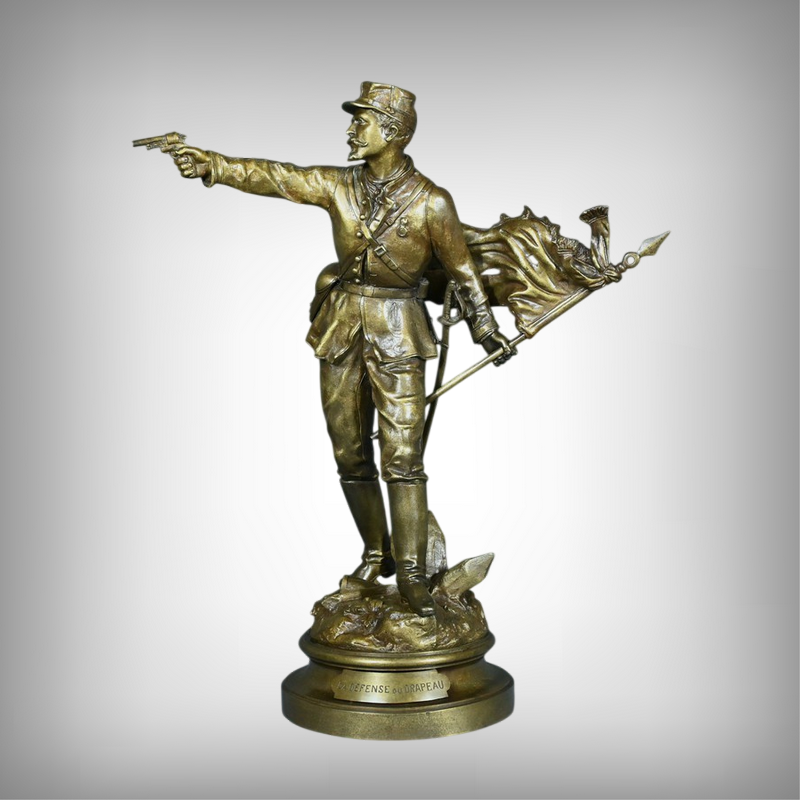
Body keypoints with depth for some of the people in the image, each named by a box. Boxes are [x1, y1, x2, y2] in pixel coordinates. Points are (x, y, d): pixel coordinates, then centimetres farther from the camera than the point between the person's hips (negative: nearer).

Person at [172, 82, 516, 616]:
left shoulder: (430, 202, -7)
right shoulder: (338, 186, 2)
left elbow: (462, 270, 3)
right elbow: (273, 177, -9)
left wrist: (486, 328, 7)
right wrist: (210, 164, -23)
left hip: (396, 332, -4)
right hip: (341, 326, 4)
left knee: (401, 453, -8)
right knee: (350, 452, 8)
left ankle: (412, 571, 3)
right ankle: (376, 554, 25)